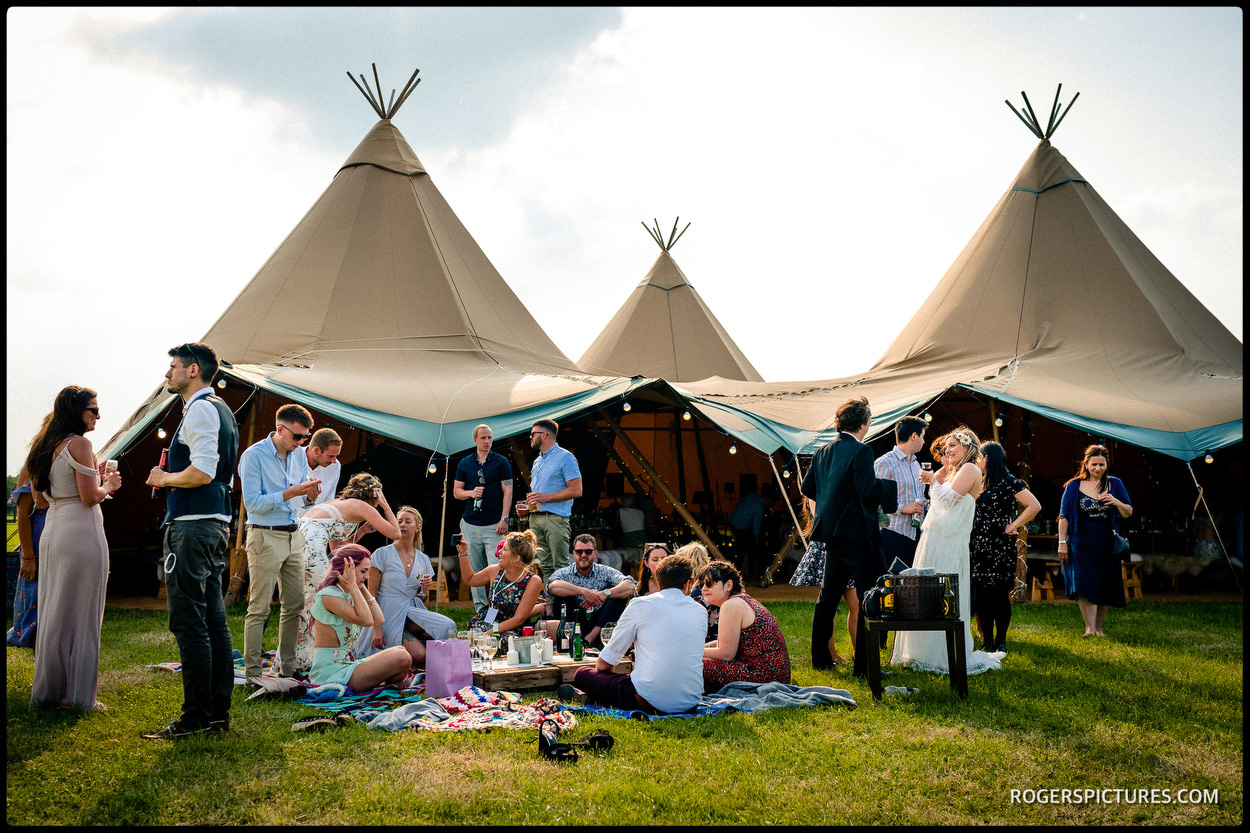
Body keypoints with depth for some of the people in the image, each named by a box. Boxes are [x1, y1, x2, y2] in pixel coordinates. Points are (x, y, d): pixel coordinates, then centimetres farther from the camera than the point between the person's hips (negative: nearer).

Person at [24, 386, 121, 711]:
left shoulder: (47, 445, 15)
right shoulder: (79, 443, -11)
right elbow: (90, 497, -16)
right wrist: (108, 484, 4)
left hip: (52, 534, 9)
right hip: (80, 533, -9)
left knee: (54, 613, 12)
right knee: (81, 615, -3)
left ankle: (49, 690, 19)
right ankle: (77, 695, 2)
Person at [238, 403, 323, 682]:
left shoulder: (299, 454, 9)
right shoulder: (253, 456, -12)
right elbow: (252, 503, -17)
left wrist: (311, 490, -7)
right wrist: (291, 492, -22)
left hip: (294, 536, 7)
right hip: (265, 538, -7)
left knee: (295, 604, 9)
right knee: (259, 608, -4)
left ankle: (287, 665, 18)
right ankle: (251, 671, 2)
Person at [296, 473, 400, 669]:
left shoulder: (337, 503, 32)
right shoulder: (362, 506, 9)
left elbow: (336, 547, 35)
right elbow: (395, 533, 11)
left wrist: (361, 531, 35)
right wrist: (386, 506, 21)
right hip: (310, 544, -9)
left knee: (301, 604, 17)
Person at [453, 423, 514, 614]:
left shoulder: (501, 462, 4)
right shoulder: (465, 463, 11)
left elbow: (507, 492, 0)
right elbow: (456, 491, 15)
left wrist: (504, 519, -8)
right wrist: (471, 493, -7)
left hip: (494, 525, -3)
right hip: (470, 524, 3)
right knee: (474, 569, 5)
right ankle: (480, 608, 12)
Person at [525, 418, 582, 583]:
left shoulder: (565, 457, -5)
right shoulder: (538, 461, 22)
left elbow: (576, 490, -13)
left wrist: (546, 497, -17)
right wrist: (527, 504, 10)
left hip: (555, 518, -8)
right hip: (535, 518, 8)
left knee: (560, 566, -8)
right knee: (544, 566, 8)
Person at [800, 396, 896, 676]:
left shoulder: (822, 452, 8)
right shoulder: (861, 451, -15)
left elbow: (807, 487, 13)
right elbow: (868, 490, -22)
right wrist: (887, 486, -4)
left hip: (831, 533, 8)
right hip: (858, 534, -8)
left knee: (828, 596, 17)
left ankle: (820, 658, 23)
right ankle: (864, 664, -2)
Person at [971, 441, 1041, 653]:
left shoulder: (1009, 482, -7)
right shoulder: (980, 483, 14)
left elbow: (1035, 506, -14)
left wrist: (1012, 527, -12)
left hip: (1000, 548, -6)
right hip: (979, 546, 6)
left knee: (999, 594, -1)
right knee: (981, 594, 4)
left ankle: (1000, 642, 10)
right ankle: (987, 642, 11)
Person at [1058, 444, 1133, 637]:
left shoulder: (1115, 484, 9)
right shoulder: (1073, 486, 4)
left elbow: (1129, 513, 11)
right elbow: (1064, 516, 4)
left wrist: (1116, 502, -10)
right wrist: (1062, 542, -3)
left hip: (1106, 544, 2)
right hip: (1081, 543, -2)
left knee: (1104, 587, 5)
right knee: (1084, 585, -15)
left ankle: (1098, 627, 18)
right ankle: (1089, 628, -19)